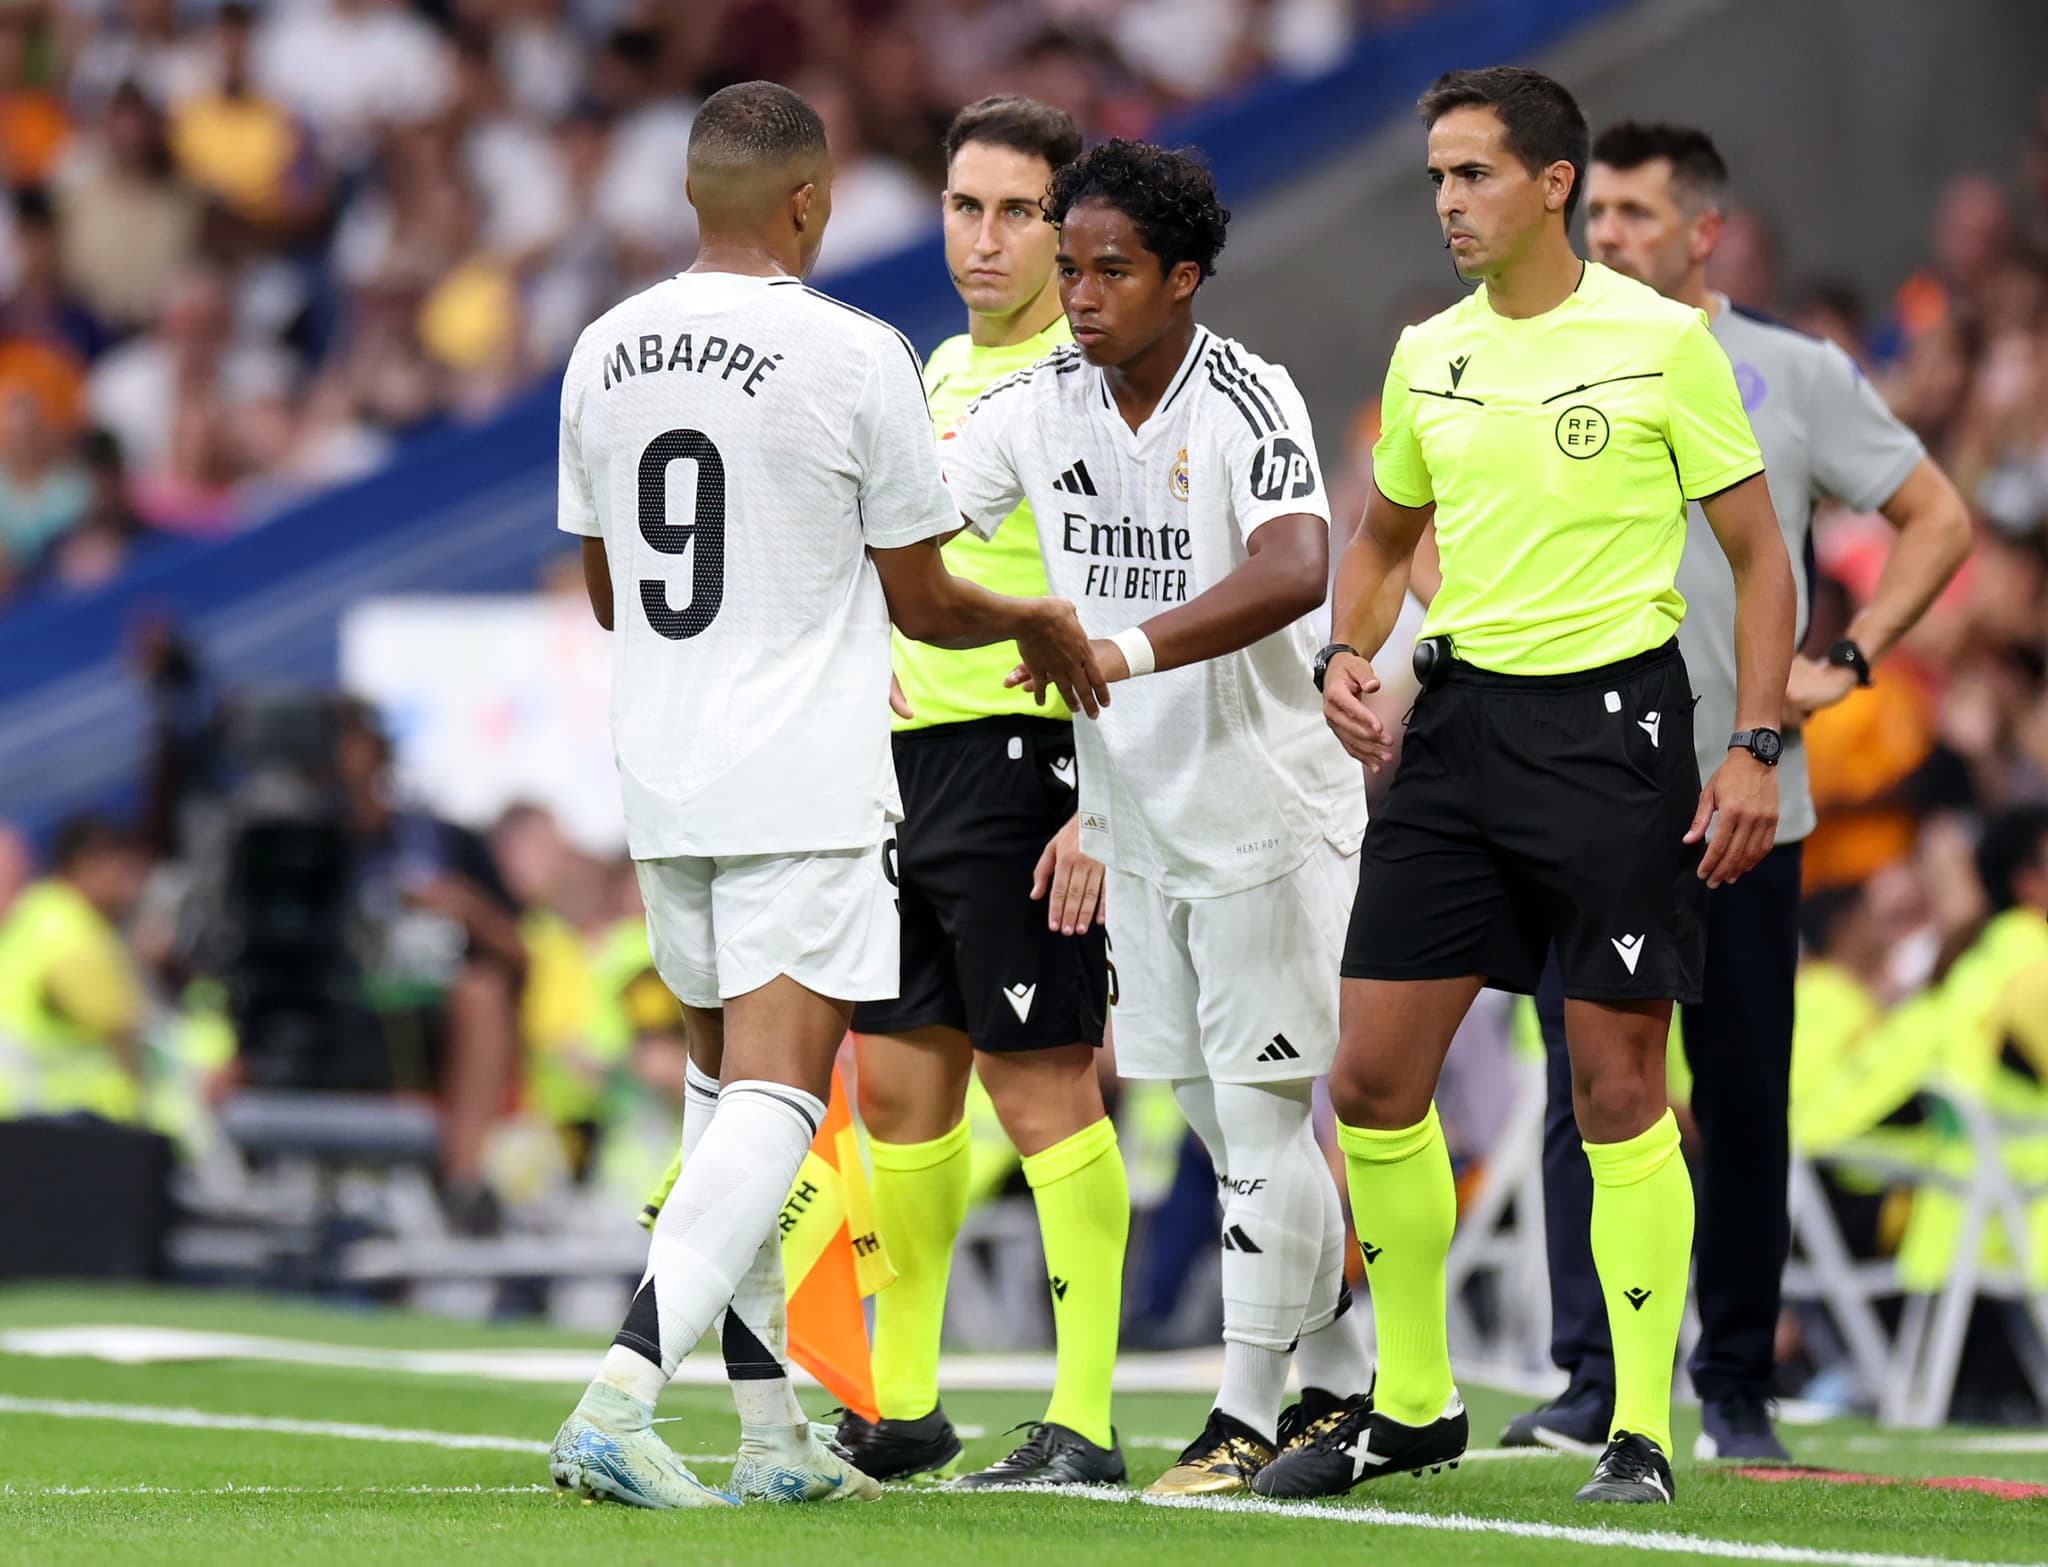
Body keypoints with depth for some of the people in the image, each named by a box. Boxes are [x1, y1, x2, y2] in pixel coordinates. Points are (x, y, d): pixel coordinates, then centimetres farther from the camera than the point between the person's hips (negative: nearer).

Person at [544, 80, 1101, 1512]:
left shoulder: (606, 351, 6)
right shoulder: (855, 357, -10)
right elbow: (925, 602, -2)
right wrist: (1044, 626, 18)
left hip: (662, 785, 6)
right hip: (807, 794, -6)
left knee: (737, 1092, 16)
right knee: (773, 1101, -8)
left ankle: (775, 1436, 16)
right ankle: (620, 1402, -24)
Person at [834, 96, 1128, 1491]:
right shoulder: (943, 372, 17)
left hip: (1025, 754, -8)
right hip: (911, 750, 8)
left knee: (1043, 1085, -8)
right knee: (898, 1083, 10)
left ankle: (1084, 1422, -4)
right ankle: (900, 1405, 20)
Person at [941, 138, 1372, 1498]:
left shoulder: (1248, 404, -18)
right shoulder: (1037, 406, 1)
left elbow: (1294, 572, -34)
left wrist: (1126, 649, -44)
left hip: (1267, 808, -6)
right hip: (1136, 812, 6)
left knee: (1262, 1108, -6)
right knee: (1225, 1121, 12)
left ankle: (1249, 1414, -1)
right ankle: (1341, 1377, 25)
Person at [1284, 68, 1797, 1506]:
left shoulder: (1661, 339, -5)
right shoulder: (1427, 356, 9)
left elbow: (1759, 551, -2)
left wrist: (1757, 748, -10)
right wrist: (1348, 654, 5)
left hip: (1615, 716, -5)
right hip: (1459, 719, 5)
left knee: (1618, 1088, -4)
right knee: (1372, 1078, 1)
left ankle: (1643, 1431, 4)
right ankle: (1412, 1406, 15)